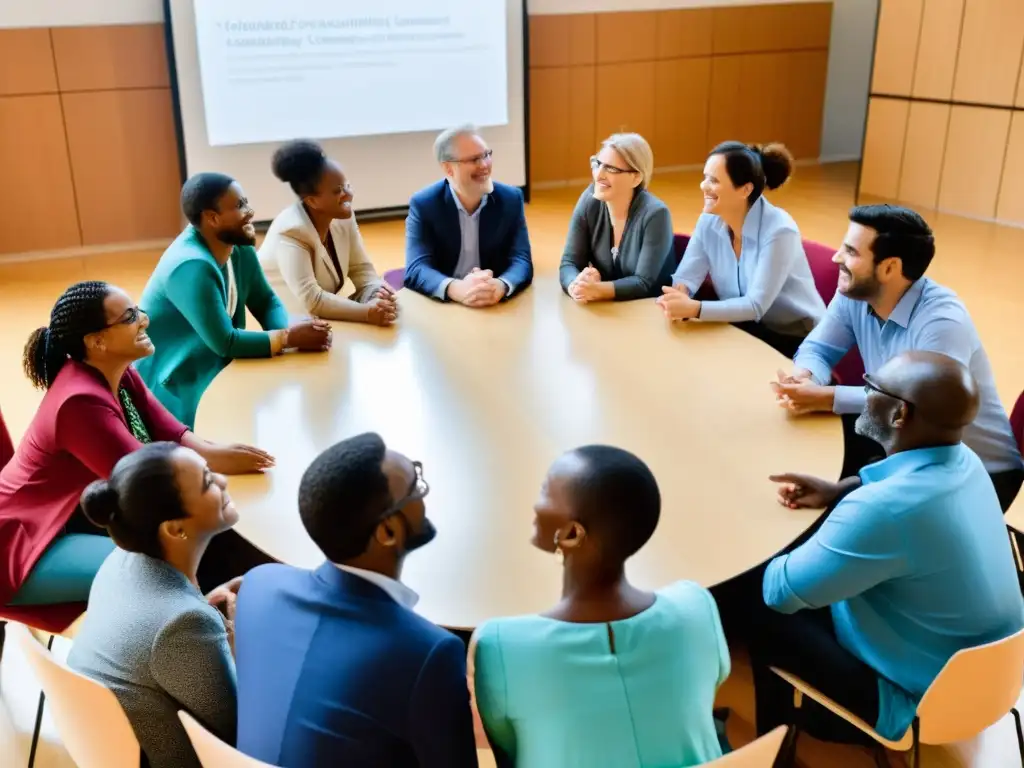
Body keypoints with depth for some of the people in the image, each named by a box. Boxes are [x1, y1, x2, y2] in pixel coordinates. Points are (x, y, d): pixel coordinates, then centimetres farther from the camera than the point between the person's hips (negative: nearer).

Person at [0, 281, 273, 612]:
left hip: (84, 513, 9)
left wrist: (216, 451, -23)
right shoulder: (81, 402, -29)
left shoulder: (119, 374, -1)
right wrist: (216, 461, -24)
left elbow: (169, 433, -5)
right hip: (30, 542, -9)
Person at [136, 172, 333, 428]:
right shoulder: (192, 266, -28)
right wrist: (289, 337, -21)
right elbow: (225, 342, -28)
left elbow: (266, 301, 4)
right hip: (173, 385, -8)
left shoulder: (240, 246, -2)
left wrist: (293, 331, -17)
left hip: (217, 369, 8)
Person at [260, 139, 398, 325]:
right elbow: (310, 300, -31)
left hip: (321, 320, 7)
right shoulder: (291, 231, -25)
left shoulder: (343, 216, -5)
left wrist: (379, 294, -22)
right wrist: (367, 312, -35)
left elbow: (361, 269, -1)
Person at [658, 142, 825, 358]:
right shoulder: (709, 221, -5)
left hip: (795, 338, -6)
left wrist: (695, 309, -39)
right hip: (746, 327, 6)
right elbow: (686, 276, -8)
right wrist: (679, 293, -33)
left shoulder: (778, 231, -24)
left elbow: (756, 306, -28)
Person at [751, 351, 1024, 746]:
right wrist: (837, 491, 4)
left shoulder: (883, 510, -37)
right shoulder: (963, 459, -9)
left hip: (924, 697, -8)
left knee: (762, 613, 2)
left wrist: (780, 562, -1)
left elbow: (780, 592, -24)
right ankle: (827, 711, 34)